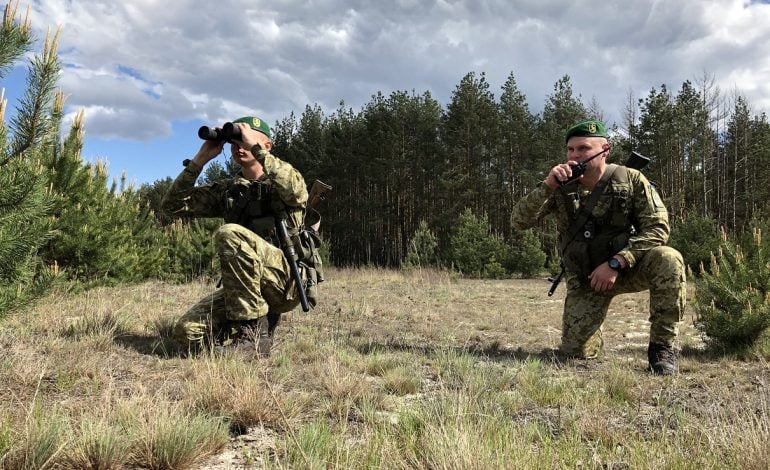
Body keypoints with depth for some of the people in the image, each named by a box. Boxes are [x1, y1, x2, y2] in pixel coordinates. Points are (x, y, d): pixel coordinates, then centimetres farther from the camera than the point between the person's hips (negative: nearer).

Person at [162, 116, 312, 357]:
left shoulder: (280, 184, 1)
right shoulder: (227, 190, 16)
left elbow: (297, 191, -26)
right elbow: (173, 205, 8)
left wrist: (255, 147, -19)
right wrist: (201, 159, 1)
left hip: (287, 280, -5)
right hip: (249, 288, 5)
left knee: (229, 234, -28)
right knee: (188, 330, -13)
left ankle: (252, 329, -19)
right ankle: (260, 322, 9)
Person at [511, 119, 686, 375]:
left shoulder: (631, 180, -9)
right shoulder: (561, 187, -5)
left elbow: (657, 228, -15)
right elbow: (518, 222, -12)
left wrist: (616, 263, -26)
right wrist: (547, 186, -26)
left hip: (628, 268, 0)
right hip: (584, 277, 1)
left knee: (668, 260, -32)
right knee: (576, 352, -10)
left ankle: (662, 347, -15)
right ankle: (593, 335, 30)